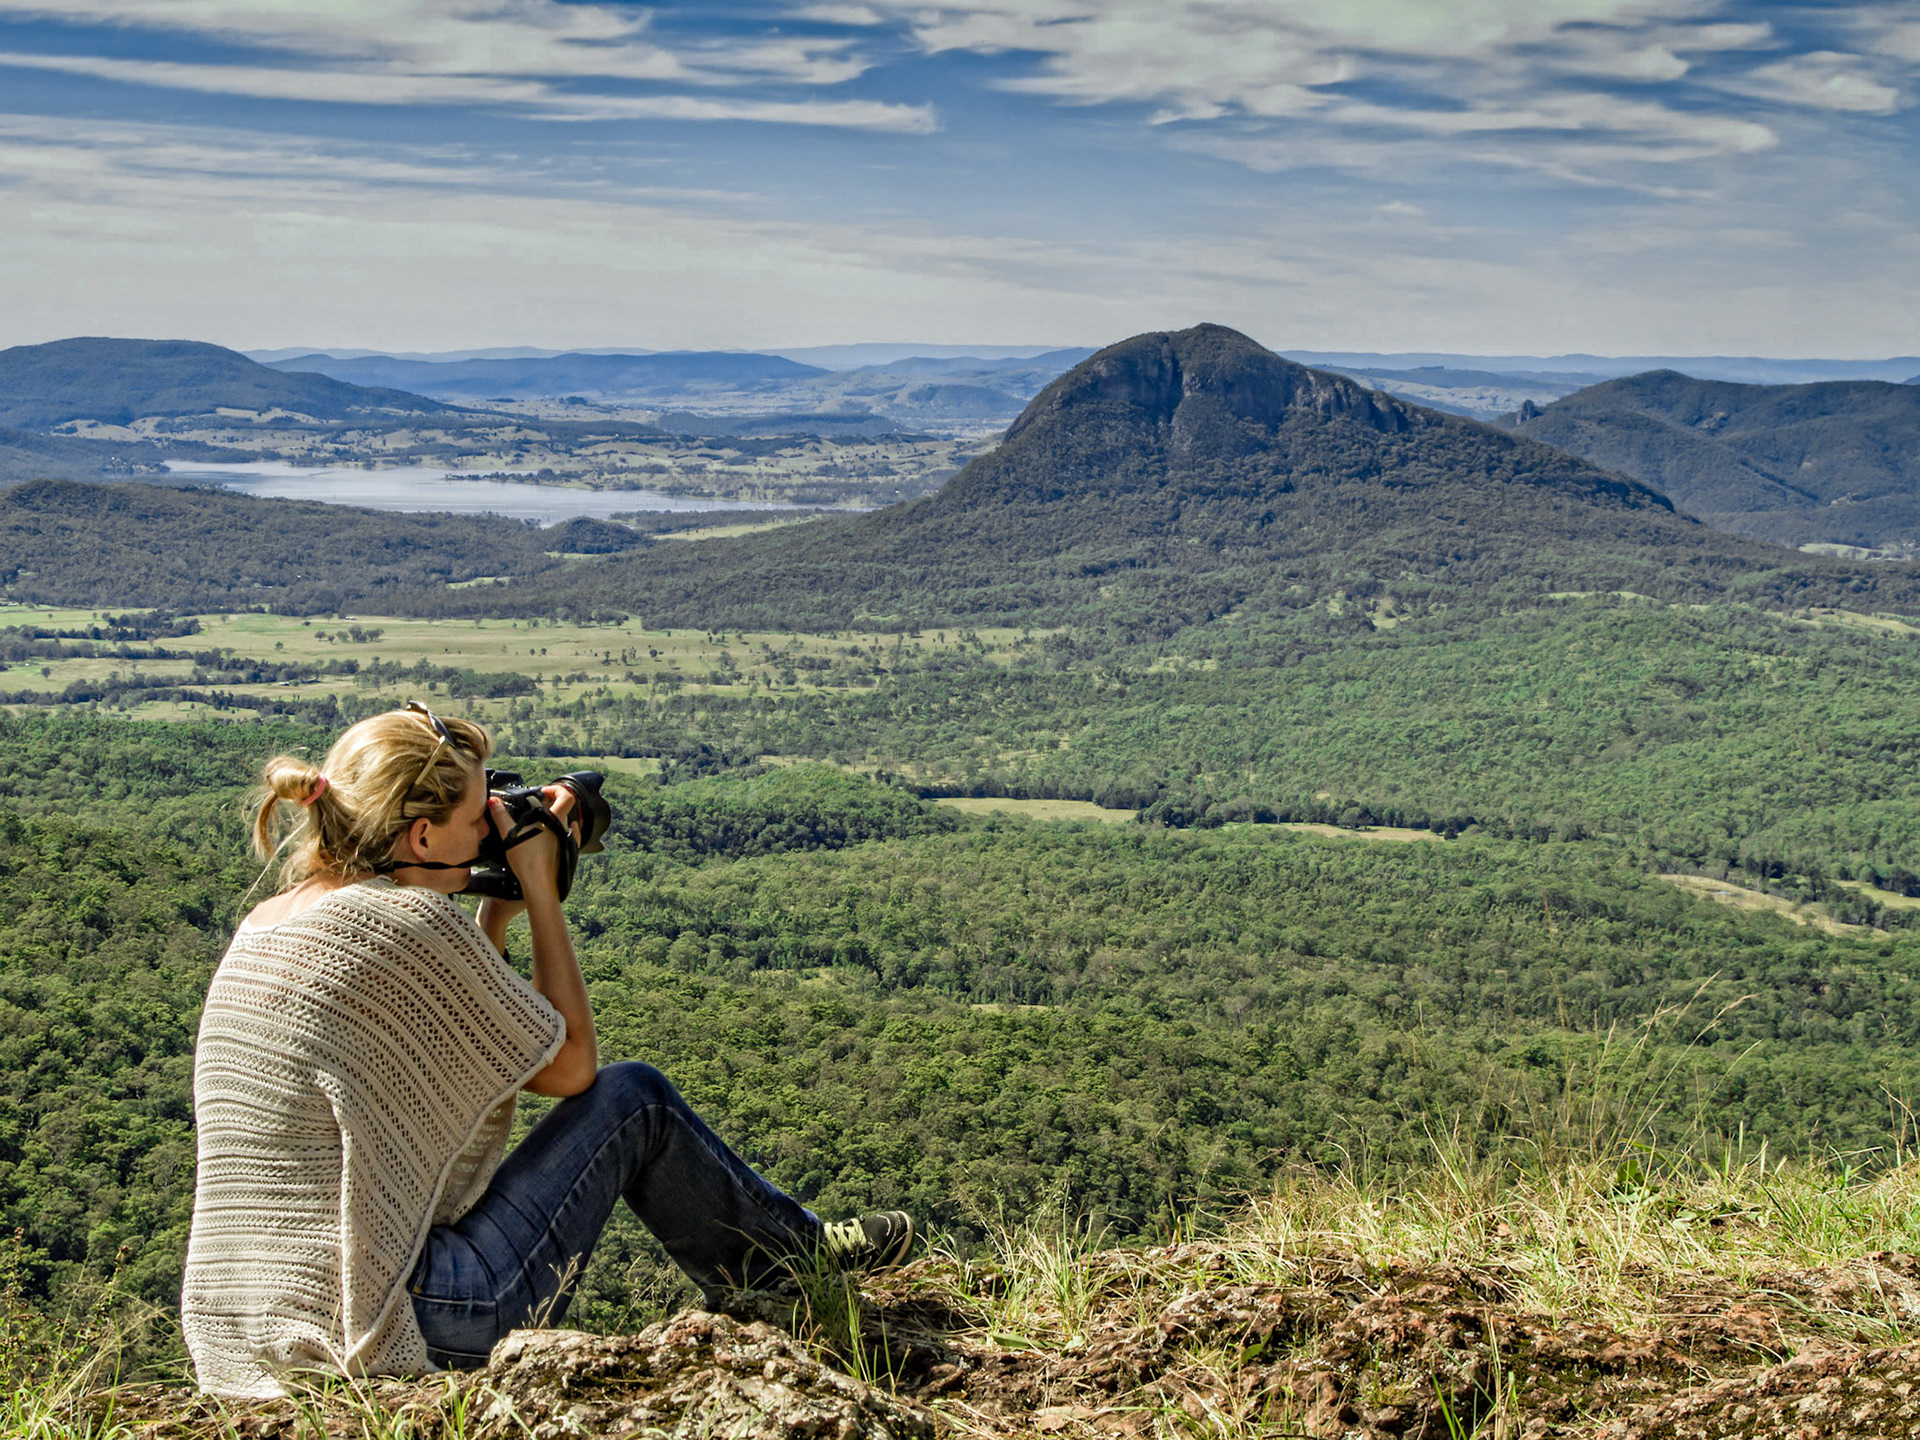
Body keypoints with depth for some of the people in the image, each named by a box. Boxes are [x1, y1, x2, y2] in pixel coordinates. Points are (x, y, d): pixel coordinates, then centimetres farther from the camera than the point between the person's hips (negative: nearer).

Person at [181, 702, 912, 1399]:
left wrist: (500, 904, 15)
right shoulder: (408, 923, -16)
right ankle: (796, 1254, 28)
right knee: (633, 1099, 3)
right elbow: (571, 1065, -4)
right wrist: (540, 888, 2)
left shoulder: (263, 926, 9)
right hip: (415, 1331, -8)